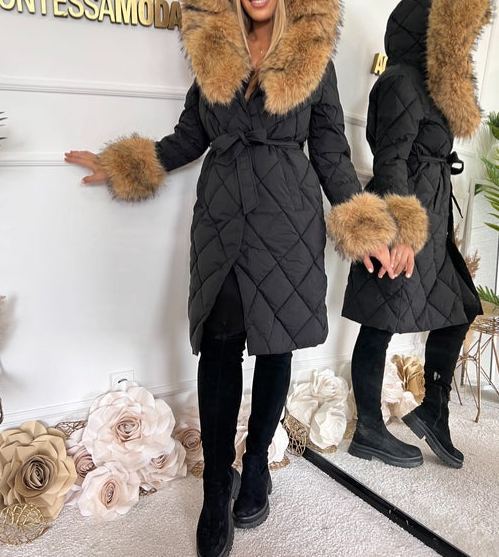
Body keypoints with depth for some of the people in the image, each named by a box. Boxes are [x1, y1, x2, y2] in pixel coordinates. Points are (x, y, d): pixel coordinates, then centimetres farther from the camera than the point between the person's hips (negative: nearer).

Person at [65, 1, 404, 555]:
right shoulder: (210, 54, 11)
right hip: (220, 219, 2)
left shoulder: (316, 60, 6)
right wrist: (121, 167, 11)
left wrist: (364, 228, -2)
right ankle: (217, 484, 13)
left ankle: (257, 462, 26)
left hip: (288, 221, -1)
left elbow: (331, 153, 6)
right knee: (218, 346, -1)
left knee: (274, 343, 5)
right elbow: (189, 138, 16)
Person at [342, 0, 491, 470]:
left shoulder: (425, 83, 20)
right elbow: (390, 163, -19)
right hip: (403, 224, -10)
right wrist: (401, 232, -26)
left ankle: (433, 411, 26)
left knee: (457, 310, 12)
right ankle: (369, 432, 14)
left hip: (429, 223, 10)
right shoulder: (402, 83, -10)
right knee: (382, 325, -1)